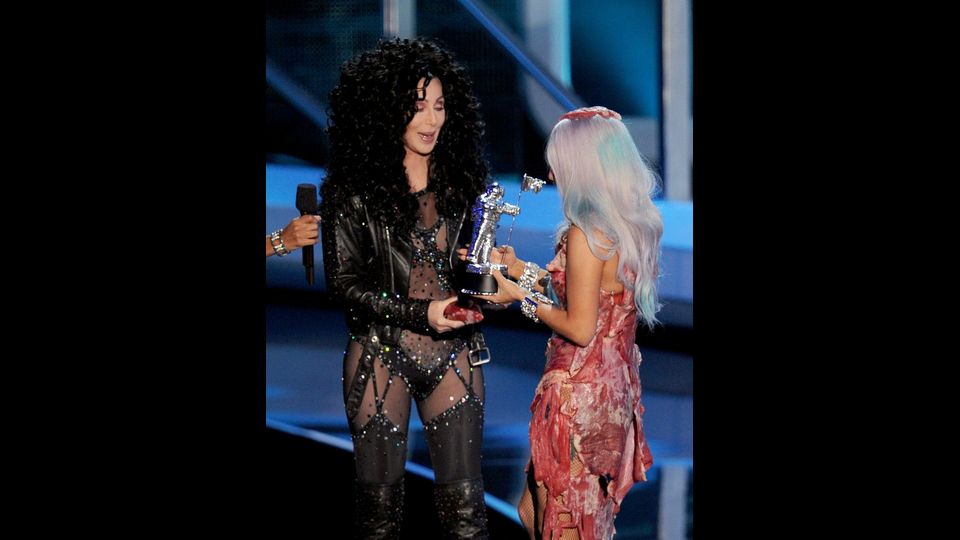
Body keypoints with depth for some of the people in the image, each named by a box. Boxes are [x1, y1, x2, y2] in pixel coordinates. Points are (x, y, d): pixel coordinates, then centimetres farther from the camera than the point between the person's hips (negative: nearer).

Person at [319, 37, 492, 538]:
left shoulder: (457, 179, 7)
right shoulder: (352, 189, -5)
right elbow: (343, 281, -6)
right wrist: (420, 314, -15)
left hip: (453, 356, 2)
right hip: (381, 357, -2)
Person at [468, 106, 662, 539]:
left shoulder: (585, 235, -21)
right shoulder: (636, 226, 5)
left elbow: (579, 328, -20)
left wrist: (523, 297, -8)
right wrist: (523, 272, 15)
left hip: (578, 393, -9)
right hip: (615, 389, 9)